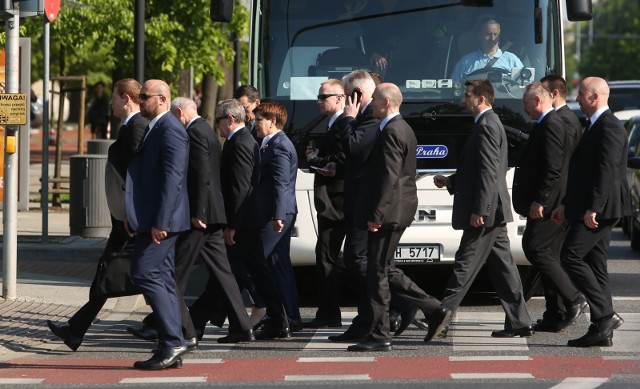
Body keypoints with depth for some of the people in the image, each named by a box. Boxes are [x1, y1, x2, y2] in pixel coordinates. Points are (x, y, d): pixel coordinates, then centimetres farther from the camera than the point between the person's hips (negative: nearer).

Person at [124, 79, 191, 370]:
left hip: (161, 221, -10)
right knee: (161, 279, 9)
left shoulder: (170, 130, -14)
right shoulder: (155, 128, 17)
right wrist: (134, 217, 18)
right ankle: (169, 347, 11)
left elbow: (173, 179, -21)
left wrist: (159, 223, -24)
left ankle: (173, 341, -11)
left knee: (145, 274, -12)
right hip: (152, 220, 10)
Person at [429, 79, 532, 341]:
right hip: (494, 212, 10)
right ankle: (519, 322, 10)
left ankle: (442, 313, -9)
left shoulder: (486, 127, -14)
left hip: (485, 213, -10)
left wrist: (479, 210, -22)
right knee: (502, 267, 9)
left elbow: (488, 172, -21)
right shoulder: (490, 124, 18)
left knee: (466, 263, -9)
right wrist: (451, 181, 16)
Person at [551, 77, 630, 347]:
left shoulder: (609, 127, -13)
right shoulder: (596, 126, 20)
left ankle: (605, 314, -14)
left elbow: (607, 170, -22)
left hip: (598, 211, -11)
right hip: (590, 211, 11)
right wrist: (567, 205, 22)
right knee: (594, 264, 8)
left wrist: (593, 208, -26)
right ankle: (602, 330, 7)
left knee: (571, 256, -14)